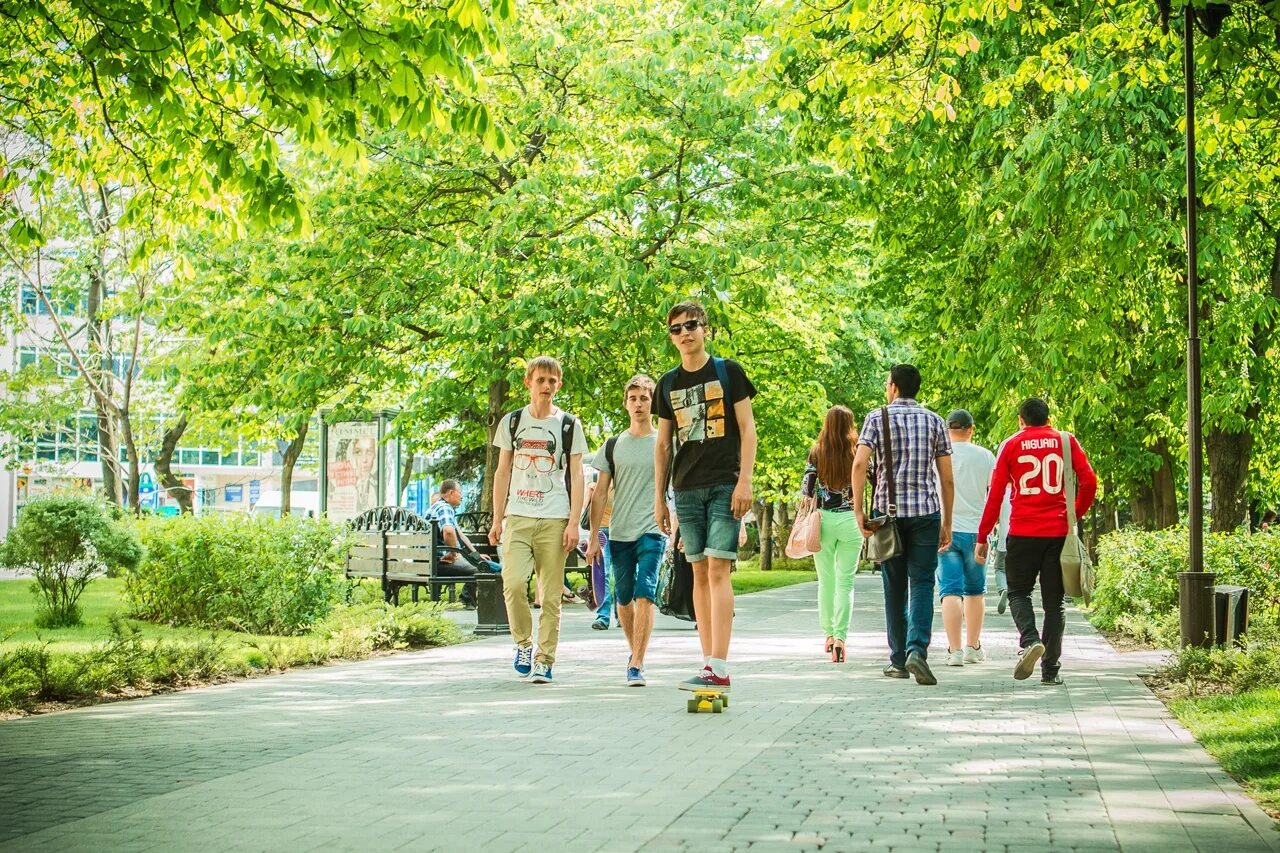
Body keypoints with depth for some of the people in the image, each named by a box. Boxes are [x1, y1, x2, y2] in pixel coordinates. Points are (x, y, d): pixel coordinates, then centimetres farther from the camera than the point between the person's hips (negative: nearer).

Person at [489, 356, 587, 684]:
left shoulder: (569, 425, 7)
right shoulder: (512, 422, 11)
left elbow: (576, 476, 5)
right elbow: (503, 472, 15)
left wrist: (573, 523, -4)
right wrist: (497, 519, 9)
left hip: (554, 519, -1)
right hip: (517, 517, 1)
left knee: (551, 594, -2)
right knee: (514, 583, -15)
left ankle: (544, 661, 5)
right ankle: (523, 643, 7)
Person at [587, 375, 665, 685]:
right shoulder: (612, 446, 10)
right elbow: (601, 493, 10)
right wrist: (594, 537, 6)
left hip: (652, 531, -3)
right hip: (619, 533, 3)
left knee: (645, 594, -16)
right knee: (623, 599, 11)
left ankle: (637, 665, -18)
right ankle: (634, 652, 32)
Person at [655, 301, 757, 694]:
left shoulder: (728, 371, 2)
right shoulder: (668, 383, 13)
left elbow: (747, 428, -1)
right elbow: (663, 443, 17)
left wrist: (745, 481, -10)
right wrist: (659, 496, 12)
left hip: (724, 485, -5)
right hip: (687, 489, 5)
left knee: (718, 570, -13)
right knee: (700, 573, 6)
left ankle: (719, 668, -16)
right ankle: (709, 662, 10)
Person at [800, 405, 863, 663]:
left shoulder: (816, 453, -2)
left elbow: (806, 490, -1)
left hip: (822, 519, 1)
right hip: (850, 520, -1)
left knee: (826, 581, 13)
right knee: (845, 583, 0)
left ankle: (829, 634, 23)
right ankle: (840, 637, -13)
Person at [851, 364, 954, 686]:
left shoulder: (877, 418, 4)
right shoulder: (934, 421, 9)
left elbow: (860, 463, -9)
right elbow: (946, 478, 7)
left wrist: (858, 509, -7)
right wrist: (947, 522, 13)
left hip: (887, 509, 0)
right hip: (926, 512, 0)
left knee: (894, 587, 8)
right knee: (922, 582, -2)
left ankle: (899, 660, 11)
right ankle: (917, 648, -23)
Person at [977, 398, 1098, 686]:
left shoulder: (1012, 445, 4)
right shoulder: (1066, 441, 7)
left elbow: (995, 493, 1)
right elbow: (1089, 481, -2)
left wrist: (982, 537, 5)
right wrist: (1076, 515, 13)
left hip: (1022, 532, -1)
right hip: (1058, 531, 1)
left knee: (1018, 592, 12)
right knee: (1054, 601, 8)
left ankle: (1031, 640, -16)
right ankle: (1050, 670, 5)